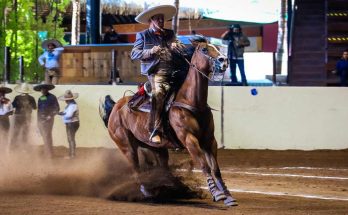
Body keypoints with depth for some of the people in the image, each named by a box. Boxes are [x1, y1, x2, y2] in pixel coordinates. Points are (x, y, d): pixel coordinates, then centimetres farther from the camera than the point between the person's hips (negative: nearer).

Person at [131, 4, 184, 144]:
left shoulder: (170, 35, 23)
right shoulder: (143, 36, 13)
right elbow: (134, 54, 4)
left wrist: (177, 46, -3)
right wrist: (151, 51, -10)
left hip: (172, 72, 5)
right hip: (156, 71, -5)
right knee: (158, 92, -29)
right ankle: (154, 132, -31)